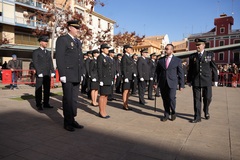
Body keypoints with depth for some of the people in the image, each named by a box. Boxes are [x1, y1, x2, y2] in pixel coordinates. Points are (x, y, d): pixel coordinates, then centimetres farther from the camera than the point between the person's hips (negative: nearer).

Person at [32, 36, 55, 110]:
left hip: (48, 74, 5)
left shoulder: (48, 52, 18)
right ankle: (38, 105, 8)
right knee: (38, 90, 1)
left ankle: (46, 103, 14)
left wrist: (52, 72, 4)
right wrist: (39, 72, -15)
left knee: (47, 89, 6)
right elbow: (35, 63, -7)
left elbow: (51, 63, 14)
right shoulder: (36, 52, 1)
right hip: (40, 74, -5)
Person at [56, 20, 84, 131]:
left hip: (77, 76, 7)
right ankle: (67, 123, 13)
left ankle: (72, 120, 21)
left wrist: (81, 73, 13)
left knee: (74, 99, 11)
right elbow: (59, 58, -12)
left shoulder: (78, 42, 19)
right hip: (67, 76, -7)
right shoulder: (62, 39, -4)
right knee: (67, 99, 2)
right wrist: (62, 75, -17)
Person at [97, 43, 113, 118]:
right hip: (103, 79, -8)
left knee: (106, 96, 9)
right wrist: (100, 80, -18)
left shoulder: (108, 58, 17)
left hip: (109, 79, 8)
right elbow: (99, 69, -12)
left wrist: (111, 79, 14)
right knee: (102, 95, -3)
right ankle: (101, 112, 5)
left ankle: (104, 111, 17)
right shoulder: (100, 57, -6)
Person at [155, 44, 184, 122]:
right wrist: (156, 82, 4)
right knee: (165, 99, 6)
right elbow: (157, 72, 11)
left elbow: (181, 73, 4)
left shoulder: (177, 60, 3)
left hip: (172, 83, -2)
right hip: (162, 83, 3)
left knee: (171, 98, -13)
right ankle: (166, 115, 22)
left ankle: (173, 112, 14)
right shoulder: (161, 60, 9)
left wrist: (181, 85, 1)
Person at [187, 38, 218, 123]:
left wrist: (215, 79, 0)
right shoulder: (192, 56, 7)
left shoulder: (210, 55, 4)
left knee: (207, 98, 4)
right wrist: (189, 80, 9)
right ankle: (197, 117, 10)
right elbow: (190, 69, 9)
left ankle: (206, 111, 34)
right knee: (196, 99, 3)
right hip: (195, 81, 1)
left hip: (207, 81, -1)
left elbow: (214, 68, 4)